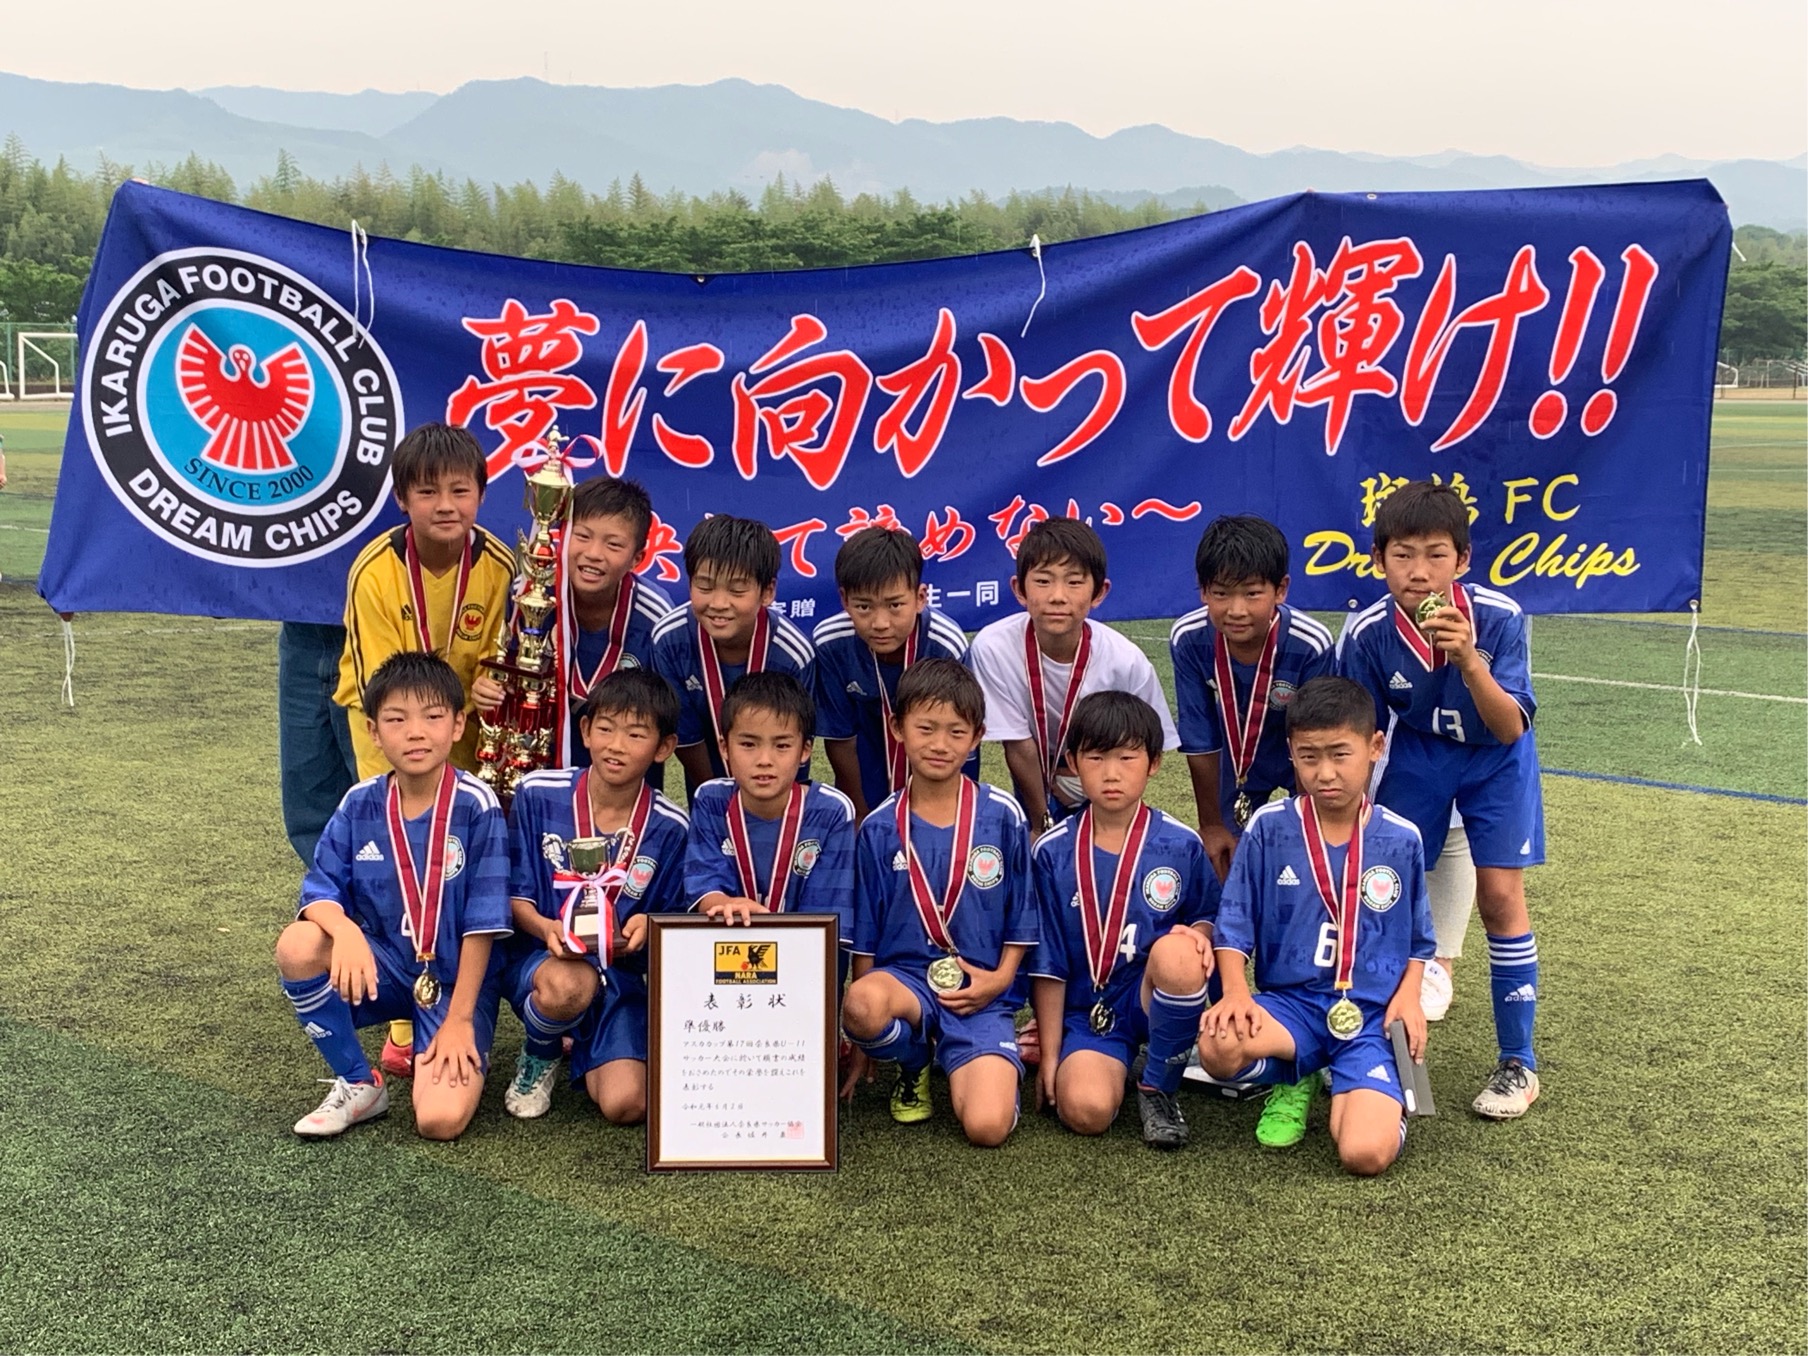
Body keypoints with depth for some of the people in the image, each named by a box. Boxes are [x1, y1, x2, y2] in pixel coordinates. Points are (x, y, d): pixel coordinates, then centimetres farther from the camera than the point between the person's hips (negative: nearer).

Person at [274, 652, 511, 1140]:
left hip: (457, 979, -4)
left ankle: (465, 1055, 11)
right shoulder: (360, 805, -4)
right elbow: (320, 890, -6)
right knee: (298, 946, -27)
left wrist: (459, 1019, -15)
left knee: (441, 1119, -26)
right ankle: (358, 1085, -5)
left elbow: (482, 922, -13)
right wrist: (344, 929, -31)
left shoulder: (476, 805, -15)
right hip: (384, 970, 4)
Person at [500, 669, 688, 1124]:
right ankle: (539, 1056, 0)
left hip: (621, 970, 1)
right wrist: (546, 928, -22)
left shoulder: (669, 828, -6)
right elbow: (515, 895, -1)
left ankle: (583, 1046, 19)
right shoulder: (538, 793, -7)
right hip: (540, 953, -1)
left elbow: (672, 916, 4)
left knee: (626, 1105, -19)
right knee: (569, 985, -39)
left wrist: (648, 926, -19)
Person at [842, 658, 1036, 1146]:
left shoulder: (1002, 816, 0)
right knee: (862, 1006, -37)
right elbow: (864, 934, 7)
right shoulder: (879, 828, 2)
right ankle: (913, 1064, 0)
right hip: (902, 976, 2)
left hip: (980, 994, -1)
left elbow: (1022, 916, 9)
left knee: (987, 1126, -24)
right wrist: (863, 1037, 8)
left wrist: (1000, 978, -7)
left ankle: (963, 1068, 13)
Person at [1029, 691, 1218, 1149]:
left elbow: (1207, 917, 10)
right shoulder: (1052, 853, -2)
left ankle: (1158, 1085, -10)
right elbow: (1047, 961, 2)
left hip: (1156, 1000, 2)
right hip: (1087, 1012, -1)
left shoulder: (1181, 846, -3)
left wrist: (1196, 934, -15)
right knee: (1086, 1110, -31)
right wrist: (1049, 1054, 2)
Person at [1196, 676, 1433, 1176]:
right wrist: (1236, 993, -16)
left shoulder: (1401, 840, 2)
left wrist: (1408, 996, -3)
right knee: (1219, 1045, -35)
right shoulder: (1268, 827, -3)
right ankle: (1293, 1082, 2)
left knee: (1366, 1153, -24)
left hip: (1371, 1016, 0)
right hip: (1289, 1004, 1)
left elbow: (1418, 939, 14)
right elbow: (1233, 925, 0)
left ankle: (1365, 1093, 14)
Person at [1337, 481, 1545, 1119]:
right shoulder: (1367, 633, -23)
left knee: (1499, 892, -9)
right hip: (1417, 754, 2)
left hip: (1494, 757, -1)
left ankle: (1517, 1062, 6)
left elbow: (1510, 729, -26)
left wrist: (1470, 660, -41)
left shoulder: (1498, 617, -26)